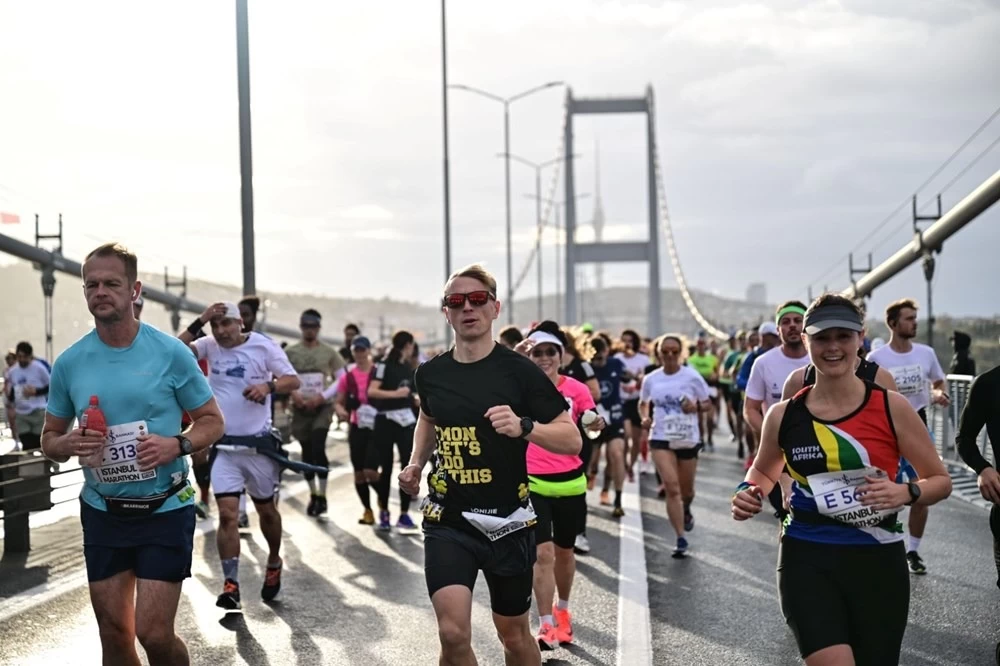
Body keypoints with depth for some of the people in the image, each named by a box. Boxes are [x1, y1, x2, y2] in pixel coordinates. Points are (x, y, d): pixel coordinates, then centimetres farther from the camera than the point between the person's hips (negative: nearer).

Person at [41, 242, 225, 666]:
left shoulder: (170, 352, -7)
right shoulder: (69, 363, 1)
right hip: (102, 513, 3)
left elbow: (212, 421, 0)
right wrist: (68, 444, -13)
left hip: (165, 510, -3)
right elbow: (49, 440, 11)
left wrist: (177, 445, -20)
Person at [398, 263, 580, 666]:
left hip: (507, 520, -1)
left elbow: (572, 440, -9)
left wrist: (524, 426, -26)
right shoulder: (431, 374, 2)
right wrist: (416, 464, 9)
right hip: (447, 520, 2)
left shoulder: (518, 371, -9)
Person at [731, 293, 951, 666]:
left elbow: (941, 480, 5)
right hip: (807, 561, -1)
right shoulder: (783, 416, 0)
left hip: (877, 561, 1)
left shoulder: (891, 407, -4)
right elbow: (764, 471, 21)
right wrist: (750, 493, -1)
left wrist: (905, 493, -15)